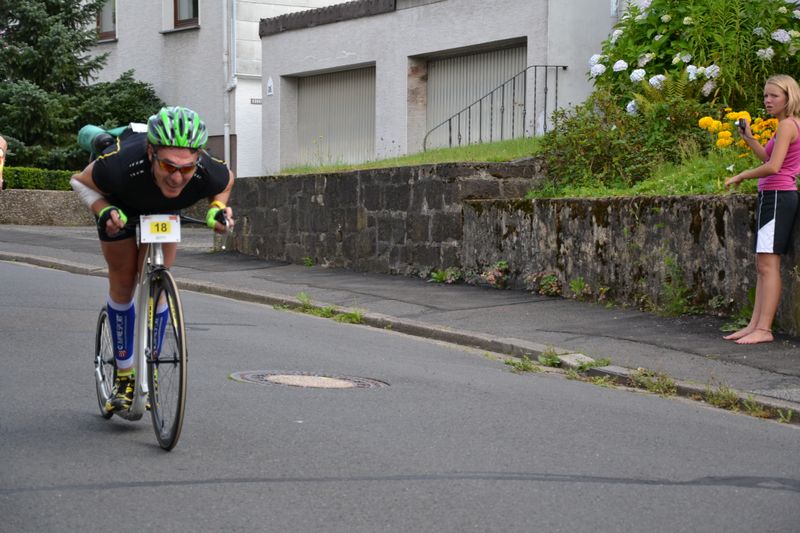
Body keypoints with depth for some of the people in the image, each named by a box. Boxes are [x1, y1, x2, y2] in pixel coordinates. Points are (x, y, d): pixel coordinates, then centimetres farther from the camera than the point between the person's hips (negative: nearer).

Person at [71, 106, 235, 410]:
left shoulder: (208, 174, -40)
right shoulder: (121, 165, -47)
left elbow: (226, 182, -12)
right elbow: (81, 181, -23)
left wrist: (218, 208, -29)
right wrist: (104, 210, -39)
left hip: (164, 211, 1)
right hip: (121, 203, -1)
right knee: (122, 284, 4)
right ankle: (124, 374, 19)